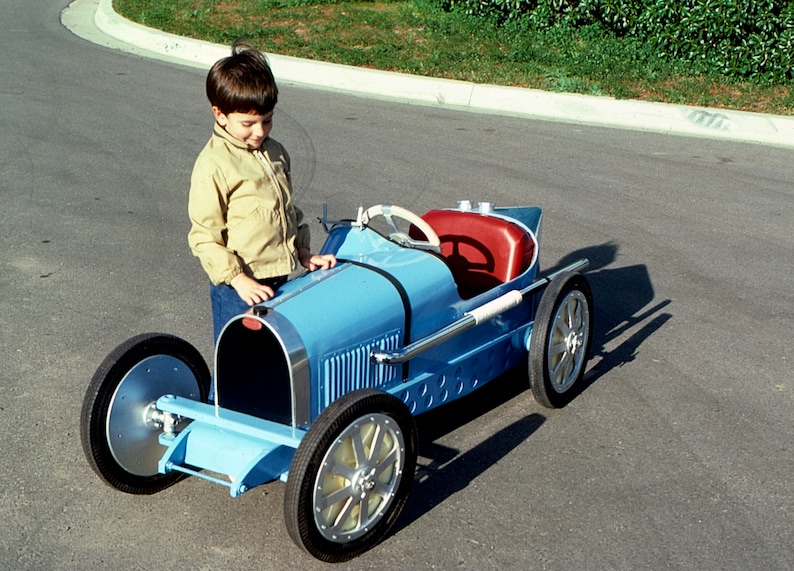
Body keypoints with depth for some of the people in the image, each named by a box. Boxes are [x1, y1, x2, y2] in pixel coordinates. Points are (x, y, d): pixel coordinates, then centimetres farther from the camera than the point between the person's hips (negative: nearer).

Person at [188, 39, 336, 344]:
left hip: (279, 280, 7)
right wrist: (238, 279, -19)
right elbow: (204, 236, -14)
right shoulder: (213, 164, -14)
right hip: (239, 287, -7)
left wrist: (303, 252, 13)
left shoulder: (276, 153, 9)